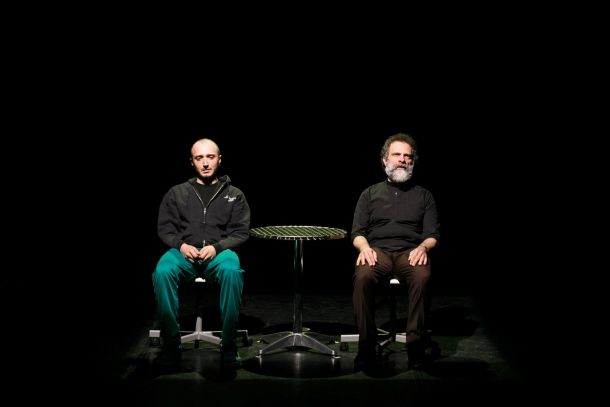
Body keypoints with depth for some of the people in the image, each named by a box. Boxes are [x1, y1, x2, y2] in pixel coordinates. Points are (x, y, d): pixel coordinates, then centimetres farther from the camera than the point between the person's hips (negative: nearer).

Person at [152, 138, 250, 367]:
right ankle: (171, 344, -22)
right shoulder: (177, 193, 16)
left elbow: (241, 233, 6)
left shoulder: (234, 195, 13)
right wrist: (181, 245, -10)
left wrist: (216, 247, -13)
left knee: (232, 271, -39)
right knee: (162, 272, -35)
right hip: (184, 252, 1)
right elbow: (164, 229, 11)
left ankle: (228, 344, -26)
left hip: (220, 253, -1)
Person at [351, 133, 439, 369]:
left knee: (422, 277, -38)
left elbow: (432, 235, 11)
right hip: (377, 250, 0)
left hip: (410, 252, 0)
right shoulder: (370, 194, 20)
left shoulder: (423, 196, 19)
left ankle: (415, 342, -29)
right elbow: (357, 232, 13)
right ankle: (367, 345, -29)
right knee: (362, 277, -36)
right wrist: (364, 247, -11)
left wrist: (423, 247, -13)